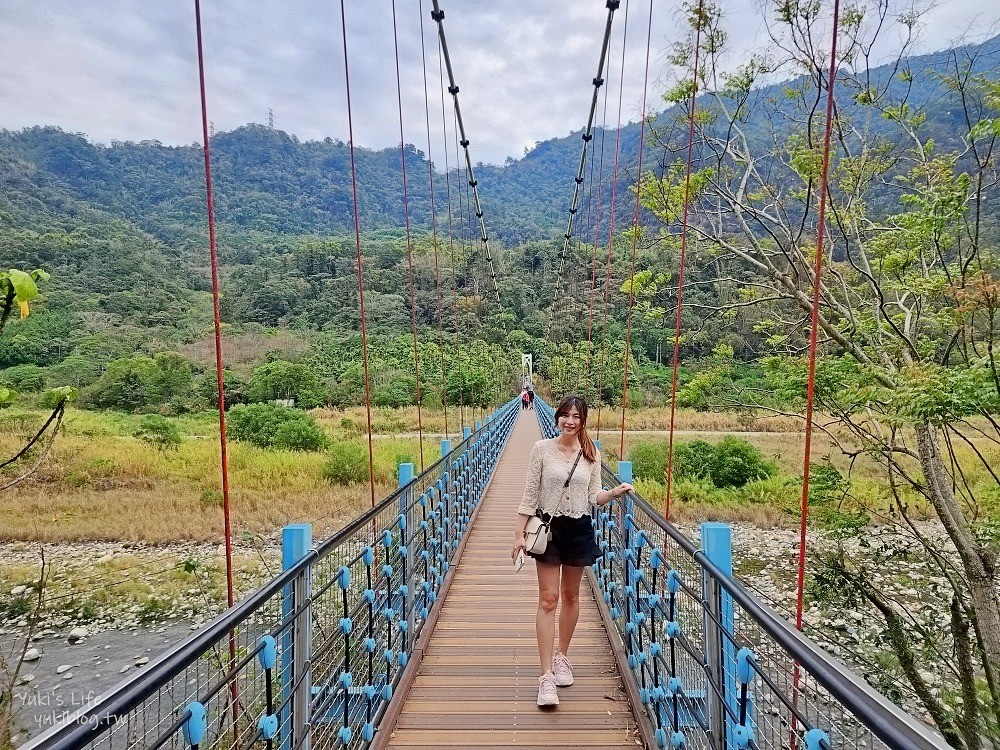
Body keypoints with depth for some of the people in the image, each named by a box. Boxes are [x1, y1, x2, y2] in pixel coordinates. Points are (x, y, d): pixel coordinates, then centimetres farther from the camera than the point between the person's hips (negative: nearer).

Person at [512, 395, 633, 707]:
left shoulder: (591, 454, 0)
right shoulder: (542, 449, -6)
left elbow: (594, 497, 4)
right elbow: (530, 493, -5)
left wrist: (614, 493, -16)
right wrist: (520, 533, -7)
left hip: (579, 529, 3)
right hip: (548, 528, -2)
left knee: (570, 596, 15)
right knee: (548, 599, -3)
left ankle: (561, 657, 35)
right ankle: (547, 676, 3)